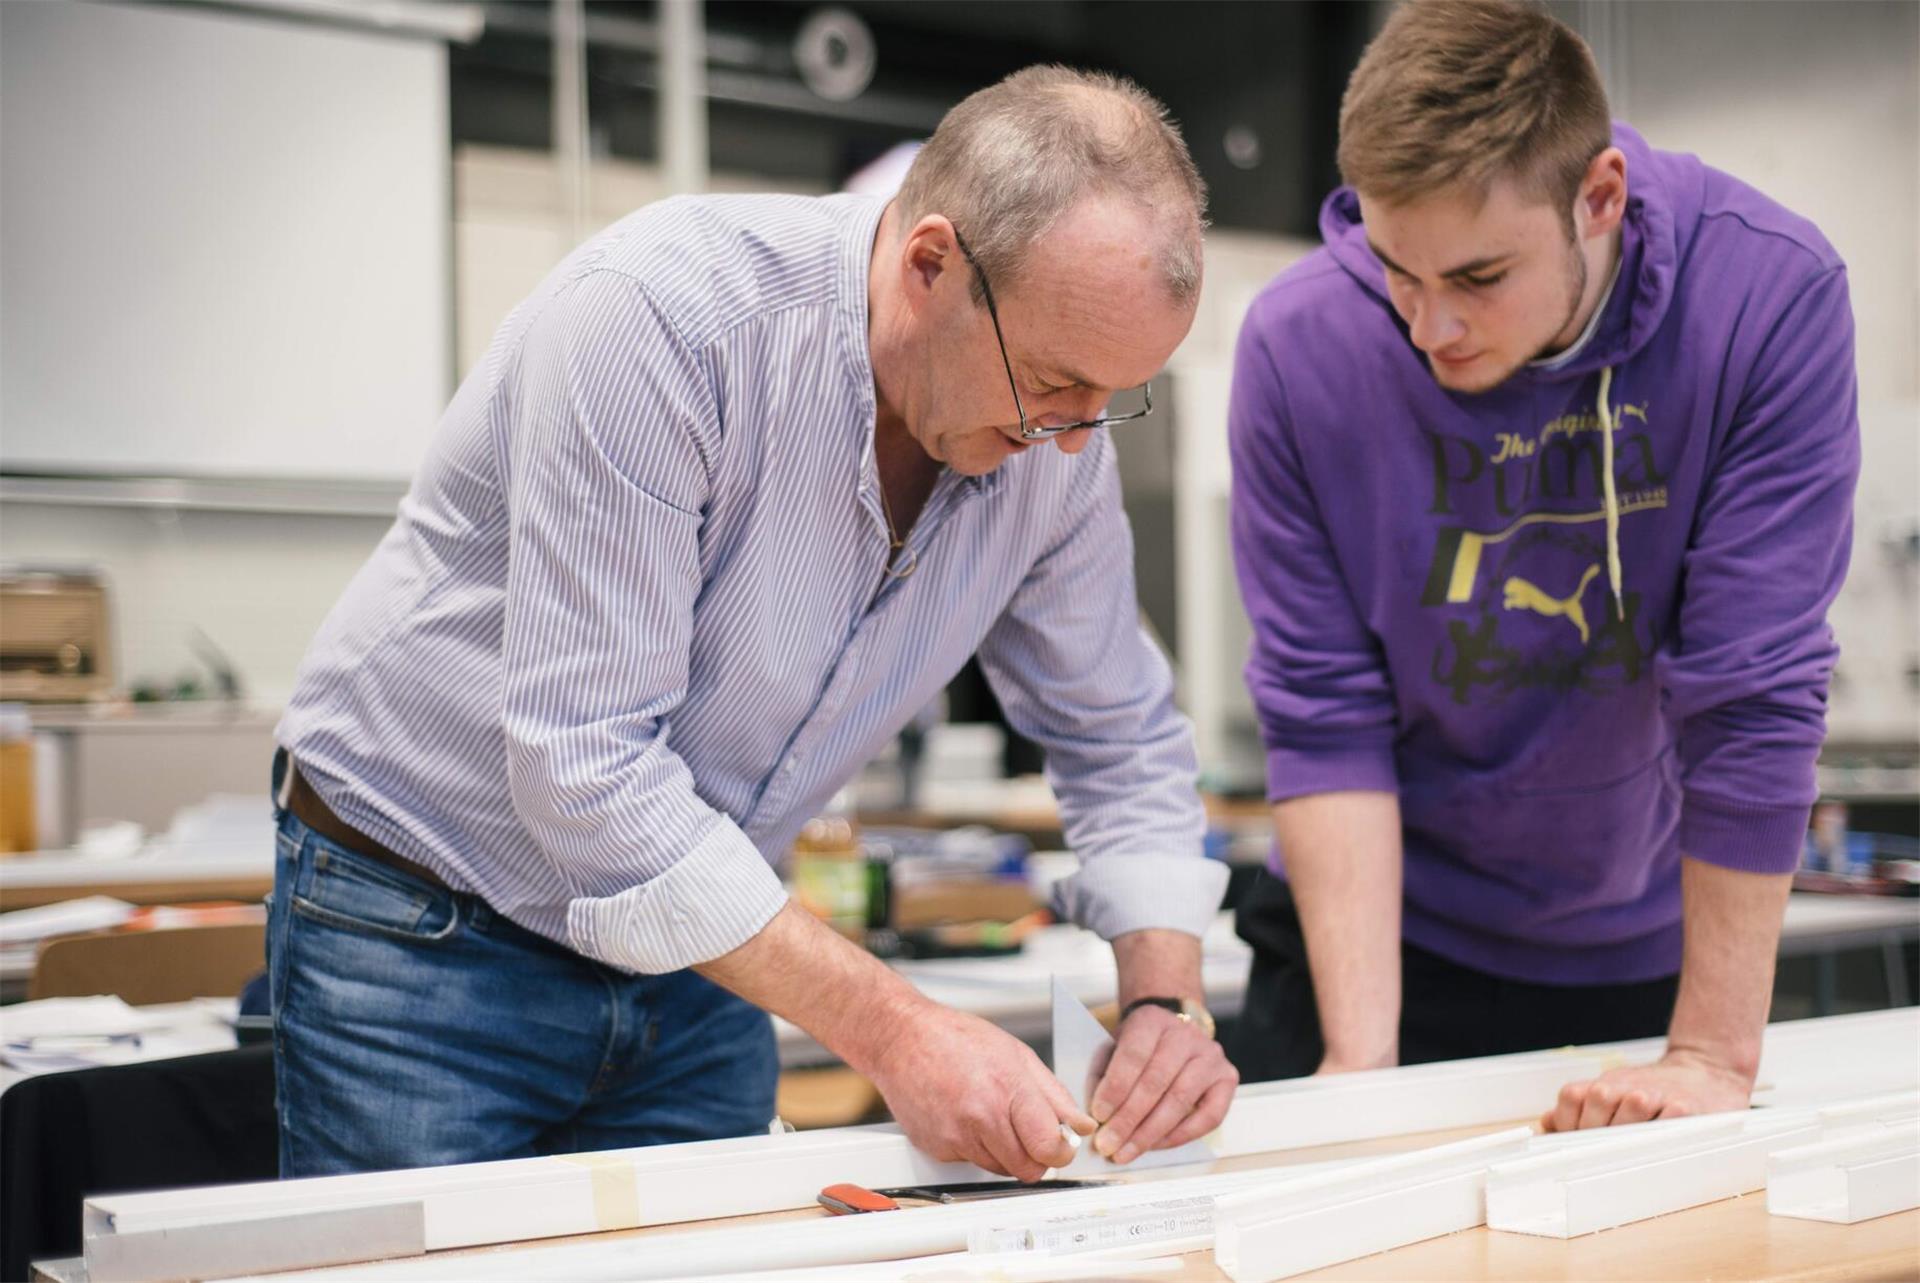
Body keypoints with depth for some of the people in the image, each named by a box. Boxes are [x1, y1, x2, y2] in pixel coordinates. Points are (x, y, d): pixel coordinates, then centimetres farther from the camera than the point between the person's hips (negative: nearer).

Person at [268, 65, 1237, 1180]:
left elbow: (1123, 736, 6)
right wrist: (891, 1032, -32)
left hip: (692, 954, 5)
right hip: (424, 928, -5)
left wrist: (1167, 995, -11)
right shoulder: (655, 318, -29)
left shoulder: (1055, 447, -9)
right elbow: (585, 763, -32)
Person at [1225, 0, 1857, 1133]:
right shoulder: (1298, 346, -17)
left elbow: (1755, 694, -20)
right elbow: (1323, 713, -14)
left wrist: (1714, 1058, -19)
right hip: (1389, 938, 0)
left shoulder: (1768, 296, -21)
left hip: (1653, 948, 0)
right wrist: (1362, 1054, -20)